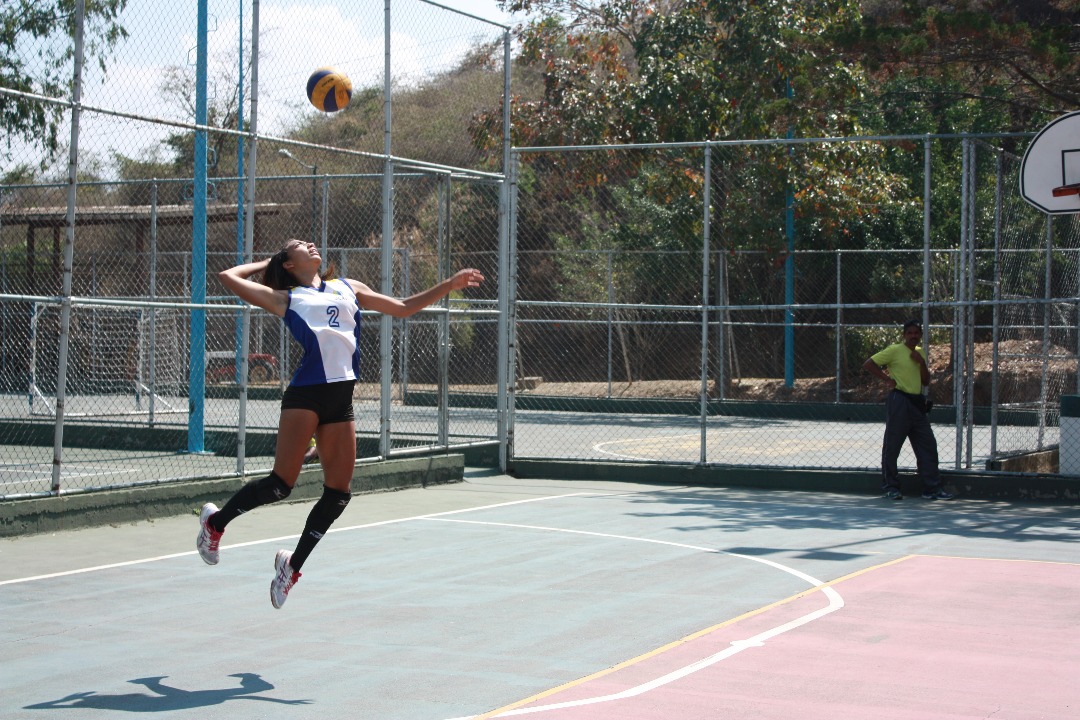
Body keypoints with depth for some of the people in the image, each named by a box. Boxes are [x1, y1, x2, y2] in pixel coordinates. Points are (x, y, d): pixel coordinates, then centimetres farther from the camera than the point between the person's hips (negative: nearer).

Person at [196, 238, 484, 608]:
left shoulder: (349, 288, 22)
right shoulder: (284, 298, 11)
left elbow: (403, 307, 24)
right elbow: (228, 277, 7)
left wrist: (451, 284, 19)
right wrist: (266, 264, 21)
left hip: (341, 398, 5)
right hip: (305, 393, -5)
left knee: (338, 493, 1)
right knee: (280, 484, -10)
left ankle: (292, 564, 16)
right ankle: (215, 522, 13)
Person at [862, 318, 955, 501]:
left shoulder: (920, 353, 14)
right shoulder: (895, 350, -6)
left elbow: (926, 381, 13)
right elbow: (868, 364, -9)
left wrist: (922, 362, -2)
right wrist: (888, 378, -12)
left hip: (917, 403, 7)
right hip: (899, 402, -7)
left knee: (928, 445, 4)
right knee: (892, 445, -1)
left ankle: (932, 488, 7)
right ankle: (890, 487, 10)